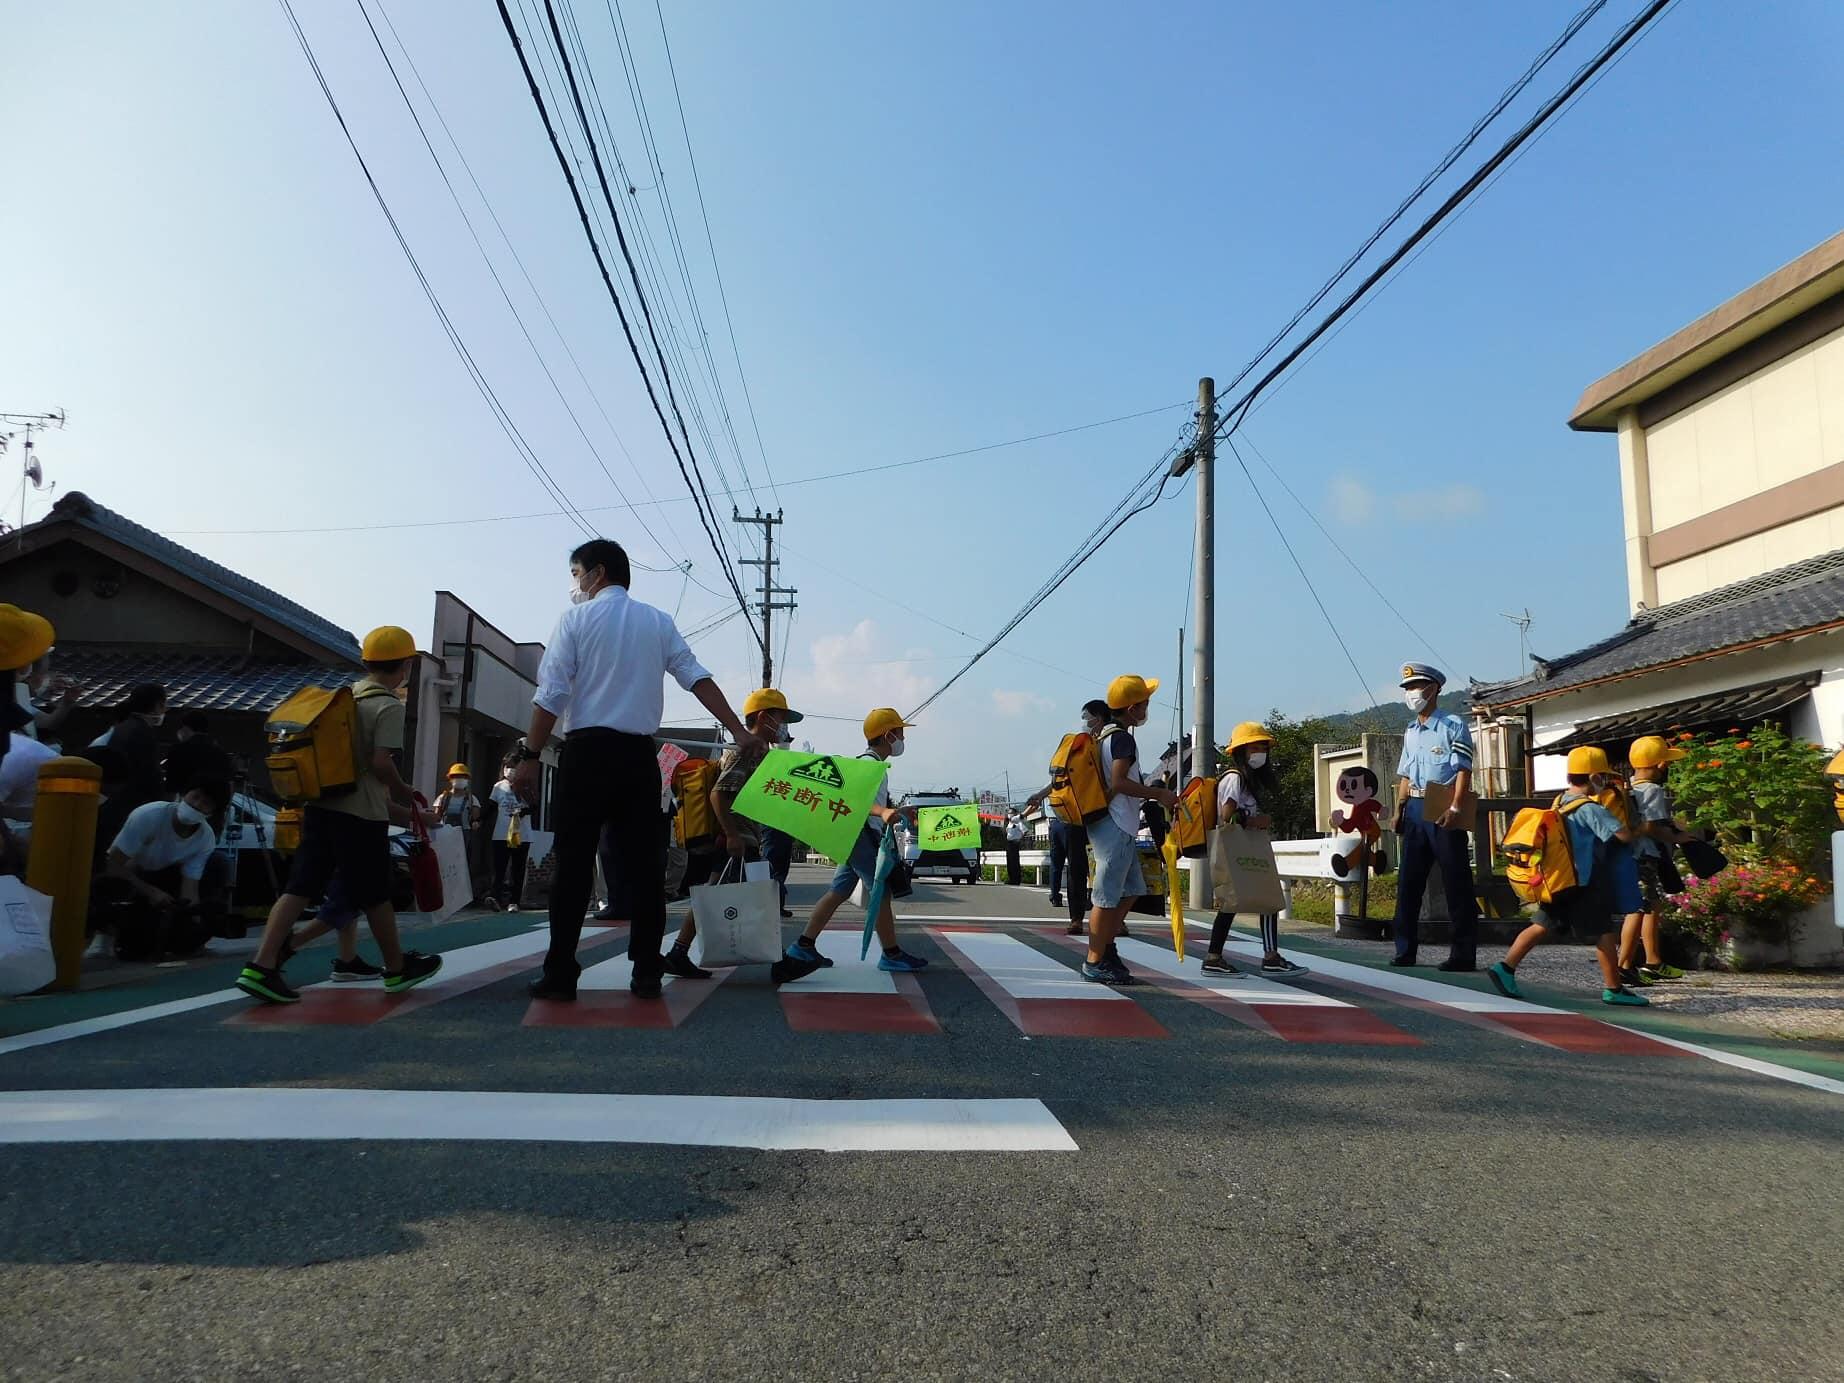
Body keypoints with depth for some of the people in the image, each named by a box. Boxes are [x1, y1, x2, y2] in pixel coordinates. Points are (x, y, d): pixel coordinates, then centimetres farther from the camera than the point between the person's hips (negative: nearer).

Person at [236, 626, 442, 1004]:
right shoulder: (389, 707, -11)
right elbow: (381, 762, -19)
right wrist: (404, 794, -1)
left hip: (319, 806, 7)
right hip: (360, 814, -7)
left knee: (299, 888, 4)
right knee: (375, 895, 6)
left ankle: (261, 966, -5)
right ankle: (397, 968, 21)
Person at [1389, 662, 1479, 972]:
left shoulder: (1453, 725, -5)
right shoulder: (1410, 731, 17)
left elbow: (1463, 771, -11)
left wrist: (1455, 808, -21)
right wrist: (1399, 810, 11)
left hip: (1443, 811, -7)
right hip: (1415, 809, 8)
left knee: (1456, 884, -2)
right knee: (1408, 882, 8)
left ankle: (1463, 955, 3)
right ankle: (1404, 952, 14)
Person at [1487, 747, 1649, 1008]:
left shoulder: (1561, 802, 9)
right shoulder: (1591, 809, -15)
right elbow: (1624, 835, -17)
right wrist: (1637, 832, 4)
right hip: (1585, 884, -8)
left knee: (1542, 925, 8)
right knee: (1605, 933, 4)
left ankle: (1505, 967, 1)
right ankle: (1613, 989, 12)